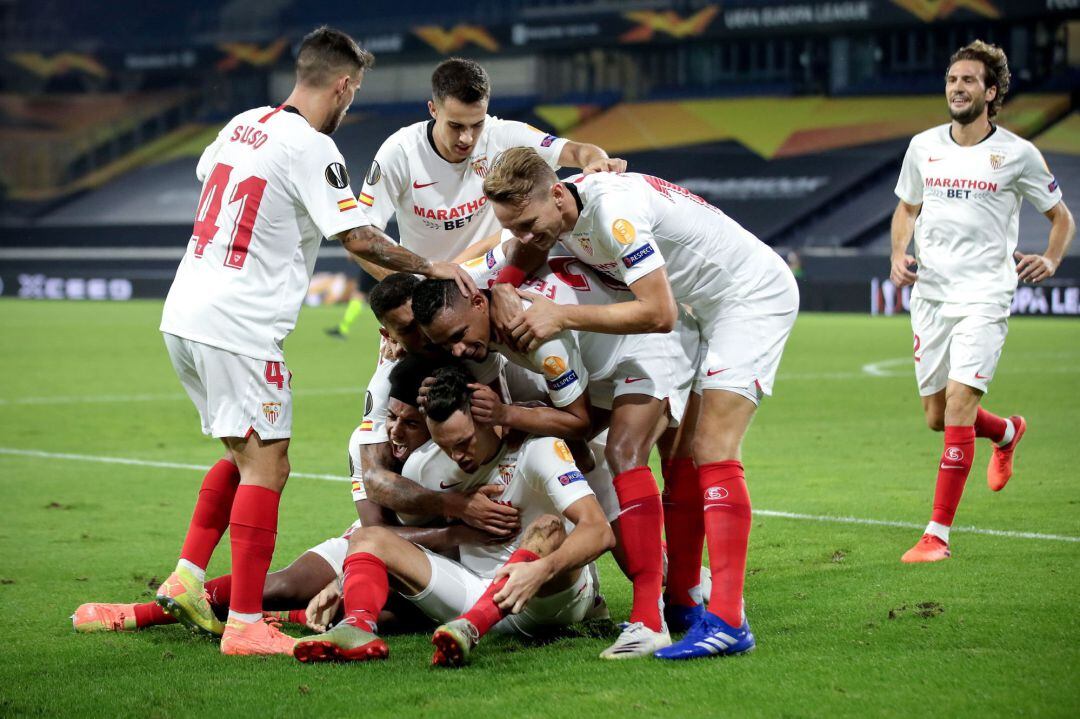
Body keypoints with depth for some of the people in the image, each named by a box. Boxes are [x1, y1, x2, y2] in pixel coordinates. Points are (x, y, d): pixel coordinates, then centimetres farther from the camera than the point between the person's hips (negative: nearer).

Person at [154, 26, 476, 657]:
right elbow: (358, 239, -15)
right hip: (240, 327, -9)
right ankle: (246, 624, -6)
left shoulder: (245, 124, 12)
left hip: (185, 316, 9)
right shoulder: (312, 149, -12)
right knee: (266, 467, -5)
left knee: (245, 455, 21)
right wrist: (430, 267, -3)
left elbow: (205, 174, 32)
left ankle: (187, 577, 16)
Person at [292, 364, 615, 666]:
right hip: (479, 595, 5)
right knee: (368, 537, -7)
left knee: (550, 527, -36)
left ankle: (469, 629, -52)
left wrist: (541, 570, -46)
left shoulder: (539, 449, -16)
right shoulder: (422, 465, 0)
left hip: (552, 598, -5)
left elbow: (599, 531, -29)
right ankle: (358, 629, -39)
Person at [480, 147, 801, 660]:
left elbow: (659, 313, -32)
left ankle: (727, 622, -26)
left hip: (755, 295, -10)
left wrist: (563, 316, -27)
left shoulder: (614, 208, -31)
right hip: (710, 306, 10)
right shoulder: (553, 214, -4)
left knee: (713, 450, -19)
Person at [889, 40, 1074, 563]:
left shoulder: (1017, 153, -1)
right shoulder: (923, 147, 8)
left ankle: (938, 534, -14)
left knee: (959, 402, -18)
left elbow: (1060, 215, 12)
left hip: (984, 298, -4)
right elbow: (906, 208, 23)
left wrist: (1050, 260, -6)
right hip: (929, 295, 4)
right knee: (936, 417, 8)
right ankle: (1008, 433, 43)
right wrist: (899, 255, 5)